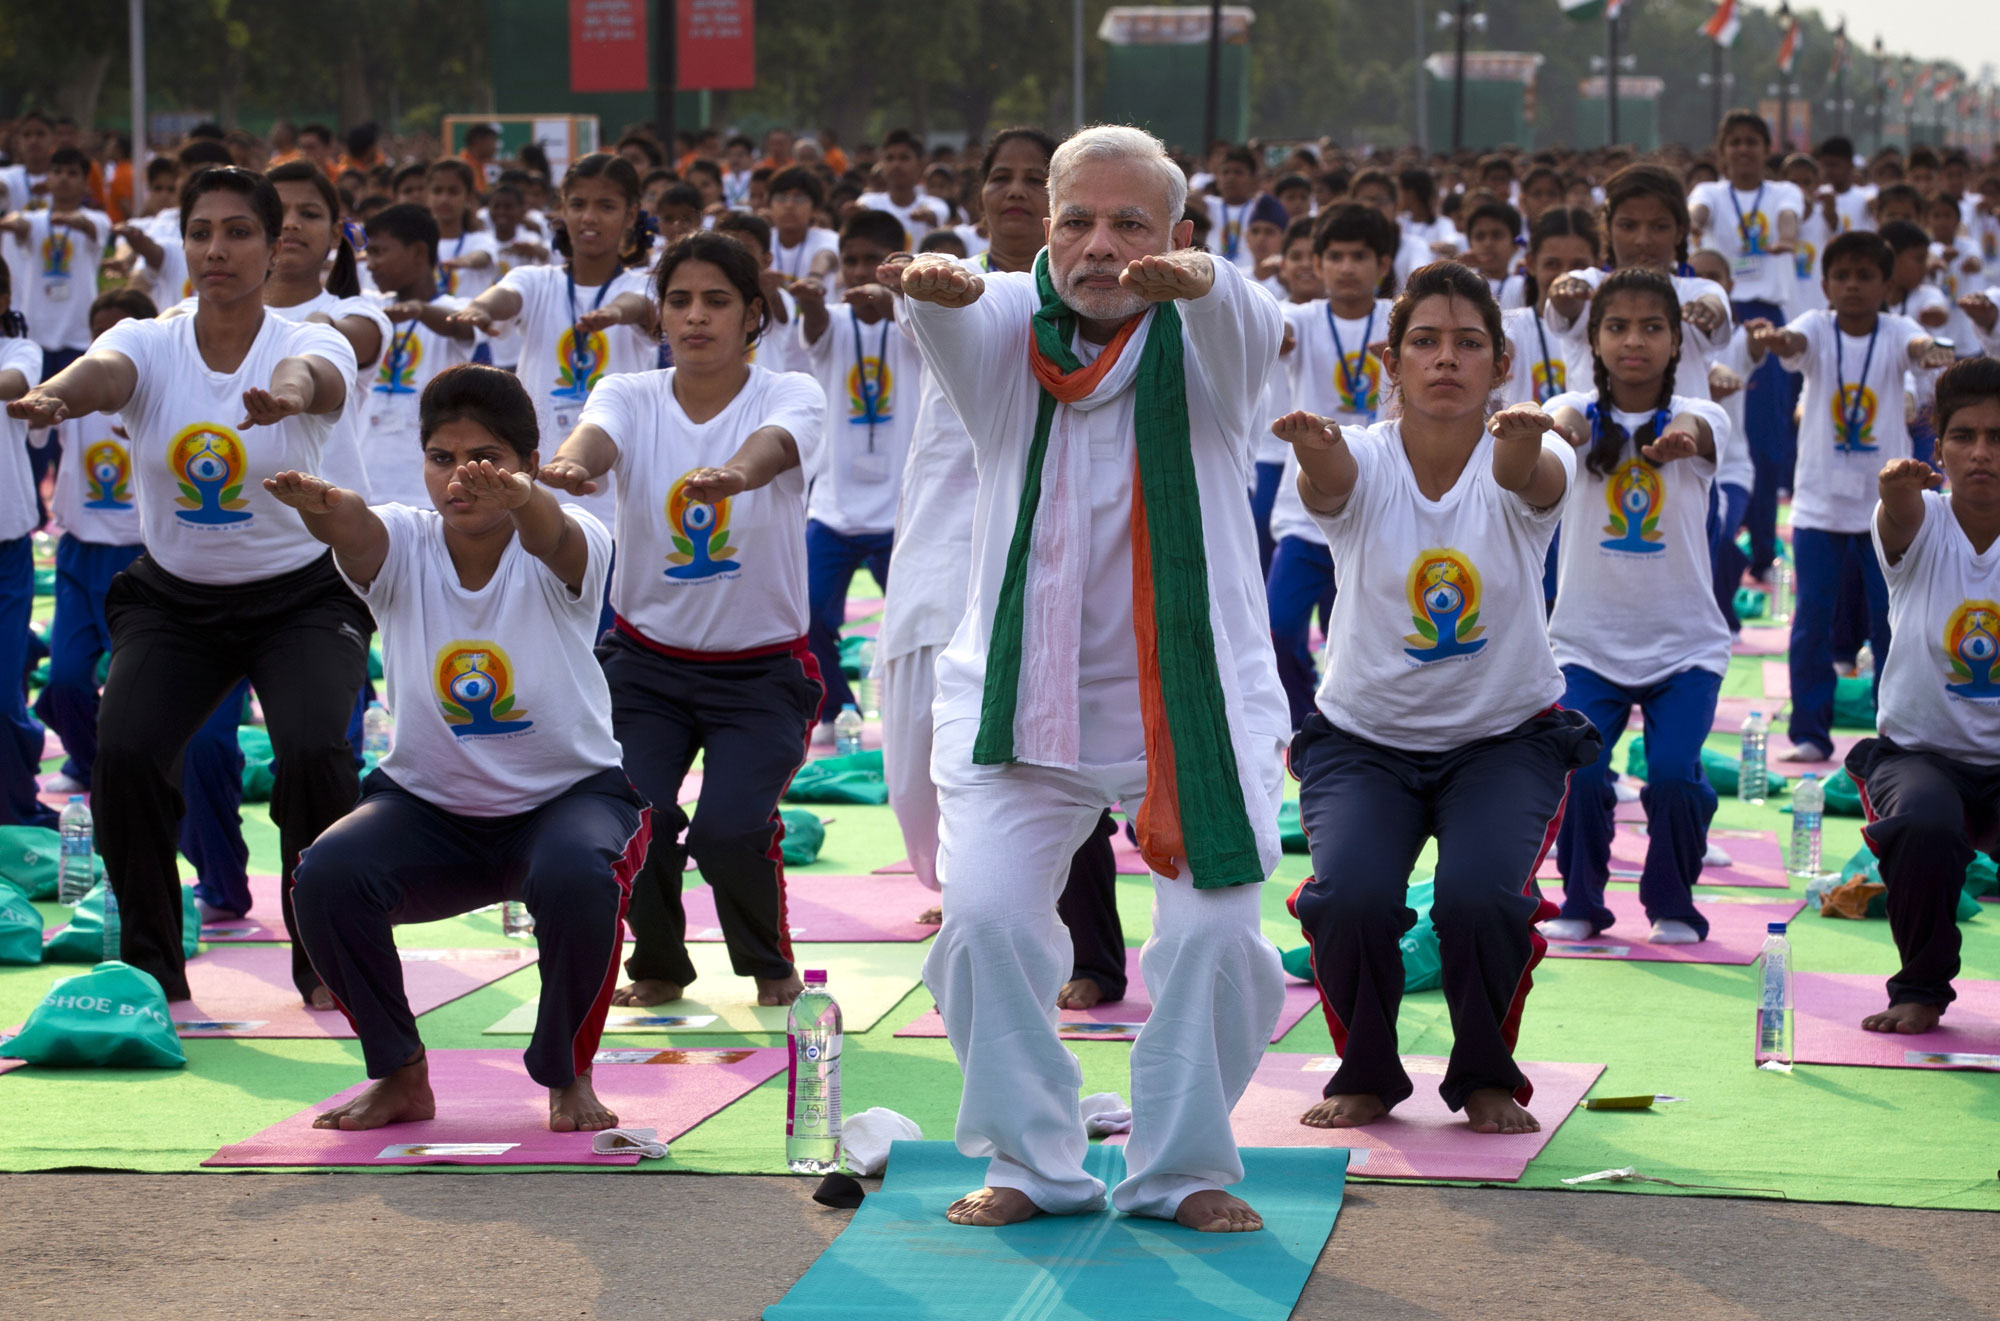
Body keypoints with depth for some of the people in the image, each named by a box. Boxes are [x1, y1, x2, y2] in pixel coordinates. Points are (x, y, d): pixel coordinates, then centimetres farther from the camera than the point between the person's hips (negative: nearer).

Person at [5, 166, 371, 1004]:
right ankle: (151, 963, 1)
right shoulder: (148, 345, -8)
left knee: (313, 749, -26)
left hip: (302, 596, -2)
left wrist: (287, 392, -63)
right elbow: (104, 371, -32)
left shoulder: (312, 343, -13)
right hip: (172, 598, 2)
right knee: (123, 751, -20)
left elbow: (313, 378, -37)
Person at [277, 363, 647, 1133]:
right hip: (427, 805, 2)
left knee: (578, 876, -36)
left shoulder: (563, 554, -15)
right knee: (327, 874, -26)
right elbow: (353, 533, -34)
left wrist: (519, 498, -67)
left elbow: (552, 536, -41)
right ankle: (400, 1076, -3)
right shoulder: (401, 549, -10)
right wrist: (321, 509, -60)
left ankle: (567, 1077, -8)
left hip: (569, 795, -2)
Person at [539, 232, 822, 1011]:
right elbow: (596, 437, -27)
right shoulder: (631, 398, -4)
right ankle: (658, 964, 14)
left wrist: (733, 473, -58)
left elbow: (771, 447, -33)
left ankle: (770, 964, 13)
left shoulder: (789, 397, -9)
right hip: (647, 660, 2)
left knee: (729, 828, -20)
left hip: (762, 669, -2)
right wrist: (567, 464, -53)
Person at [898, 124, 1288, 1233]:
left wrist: (1196, 282, -53)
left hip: (1194, 702, -1)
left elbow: (1247, 324, -28)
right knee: (987, 917, -12)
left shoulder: (1202, 342, -3)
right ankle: (1031, 1161, 6)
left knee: (1216, 935, -10)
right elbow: (954, 328, -24)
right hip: (1016, 694, 1)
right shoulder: (1006, 331, 0)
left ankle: (1182, 1166, 11)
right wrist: (938, 292, -50)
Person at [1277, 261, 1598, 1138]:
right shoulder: (1364, 461, -12)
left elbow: (1533, 476, -37)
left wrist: (1527, 444, -62)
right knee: (1350, 896, -25)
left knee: (1480, 896, -26)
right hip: (1363, 737, 1)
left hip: (1507, 737, 0)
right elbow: (1330, 482, -36)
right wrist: (1312, 451, -61)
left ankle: (1487, 1079, 3)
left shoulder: (1524, 464, -12)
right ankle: (1366, 1074, 5)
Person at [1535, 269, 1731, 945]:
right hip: (1587, 640, 0)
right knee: (1578, 770, -15)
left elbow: (1697, 430, -25)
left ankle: (1673, 904, 9)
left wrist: (1679, 437, -50)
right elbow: (1564, 425, -24)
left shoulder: (1699, 415, -1)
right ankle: (1581, 902, 9)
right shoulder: (1582, 410, 0)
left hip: (1684, 642, 0)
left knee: (1674, 774, -16)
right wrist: (1547, 428, -49)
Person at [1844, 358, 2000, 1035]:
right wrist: (1897, 488, -56)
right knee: (1925, 827, -33)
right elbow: (1901, 516, -31)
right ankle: (1921, 990, -6)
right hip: (1918, 748, -1)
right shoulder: (1920, 527, -8)